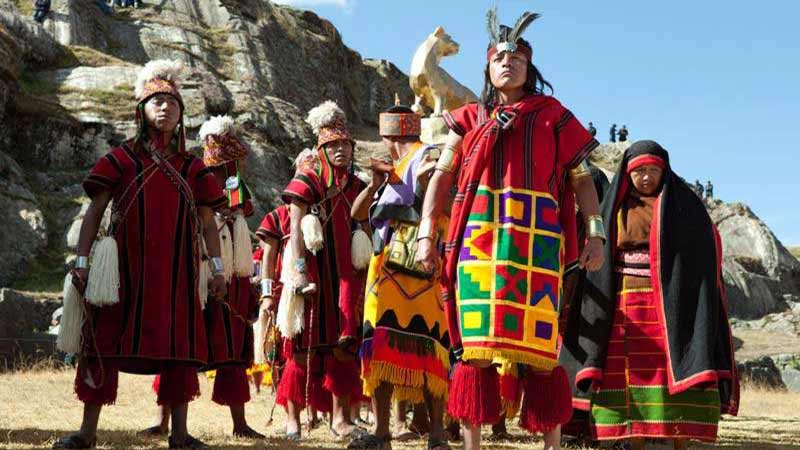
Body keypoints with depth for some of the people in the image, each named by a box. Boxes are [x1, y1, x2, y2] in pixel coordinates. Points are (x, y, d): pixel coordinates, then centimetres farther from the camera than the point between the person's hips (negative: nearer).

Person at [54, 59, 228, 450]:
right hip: (125, 267, -1)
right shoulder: (121, 159, 6)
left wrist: (217, 268, 3)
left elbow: (207, 222, 11)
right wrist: (82, 261, -6)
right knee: (105, 340, -1)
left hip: (176, 271, 2)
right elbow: (94, 212, 3)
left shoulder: (191, 168, 12)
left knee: (179, 344, 1)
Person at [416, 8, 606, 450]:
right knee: (475, 339, -2)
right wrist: (426, 235, 4)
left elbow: (581, 178, 10)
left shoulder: (553, 115, 13)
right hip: (479, 234, 1)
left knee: (537, 338, -5)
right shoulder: (470, 118, 17)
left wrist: (595, 233, 0)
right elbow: (442, 176, 14)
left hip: (535, 234, -1)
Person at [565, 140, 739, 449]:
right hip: (628, 307, 3)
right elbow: (601, 263, 11)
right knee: (631, 377, -1)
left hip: (672, 305, -2)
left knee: (675, 380, -9)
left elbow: (705, 253, -3)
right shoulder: (617, 209, 11)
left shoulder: (684, 204, 2)